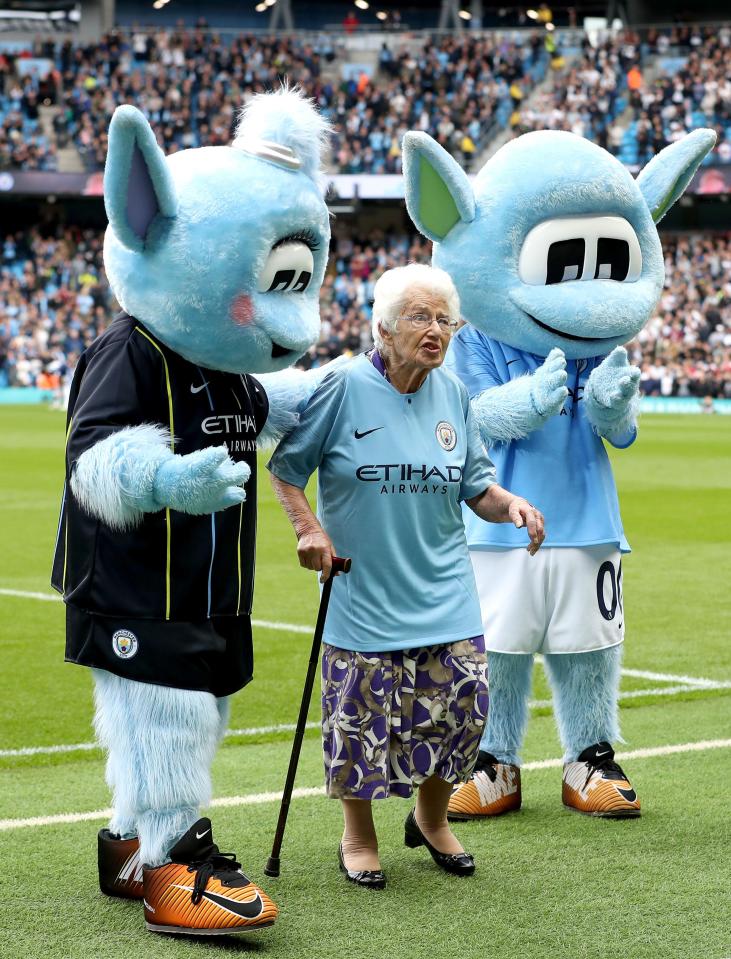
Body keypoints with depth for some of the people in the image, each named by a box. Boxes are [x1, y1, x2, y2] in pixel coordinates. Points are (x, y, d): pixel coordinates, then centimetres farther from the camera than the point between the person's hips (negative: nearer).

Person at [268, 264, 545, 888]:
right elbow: (286, 467, 0)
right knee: (362, 716, 1)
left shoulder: (454, 395, 4)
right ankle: (359, 836, 24)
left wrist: (510, 504, -8)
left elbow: (474, 485, 11)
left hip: (445, 595, 4)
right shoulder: (344, 388, -10)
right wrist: (309, 528, -12)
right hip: (363, 593, -4)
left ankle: (431, 819, 27)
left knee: (461, 706, 1)